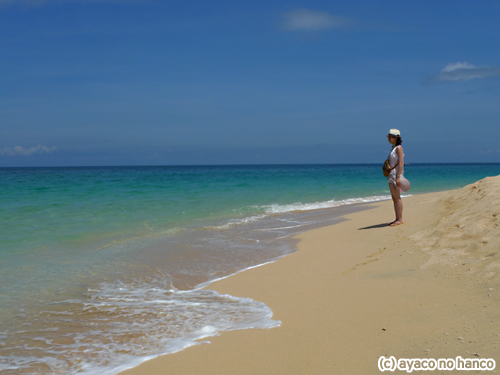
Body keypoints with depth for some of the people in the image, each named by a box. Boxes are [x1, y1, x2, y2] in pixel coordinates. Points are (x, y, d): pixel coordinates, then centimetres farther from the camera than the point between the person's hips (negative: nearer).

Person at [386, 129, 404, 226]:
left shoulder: (399, 148, -9)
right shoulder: (393, 148, 17)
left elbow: (400, 163, -16)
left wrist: (398, 177, -21)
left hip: (396, 174, -9)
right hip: (391, 175, 9)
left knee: (397, 197, -7)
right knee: (394, 198, 9)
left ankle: (400, 219, -5)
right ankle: (397, 219, 12)